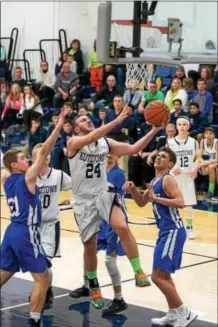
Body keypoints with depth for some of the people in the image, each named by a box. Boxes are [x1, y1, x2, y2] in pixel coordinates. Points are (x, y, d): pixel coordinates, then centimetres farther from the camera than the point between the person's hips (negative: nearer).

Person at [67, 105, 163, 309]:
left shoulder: (106, 143, 5)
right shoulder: (73, 143, -9)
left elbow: (133, 149, 1)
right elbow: (91, 138, -29)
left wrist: (154, 131, -10)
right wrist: (118, 120, -36)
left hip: (104, 194, 2)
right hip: (84, 200, -2)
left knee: (122, 227, -26)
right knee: (89, 245, 7)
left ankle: (138, 272, -19)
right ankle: (94, 288, 27)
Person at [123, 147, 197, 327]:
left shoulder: (168, 180, -13)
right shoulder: (155, 181, 16)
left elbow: (180, 202, -26)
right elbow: (142, 202, 26)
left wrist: (156, 198, -24)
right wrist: (133, 189, 8)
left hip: (173, 231, -10)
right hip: (166, 231, 10)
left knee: (157, 276, -10)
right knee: (164, 275, 19)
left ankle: (185, 312, -3)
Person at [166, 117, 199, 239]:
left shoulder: (193, 142, 3)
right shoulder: (170, 142, -2)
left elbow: (197, 158, 8)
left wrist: (195, 168, -12)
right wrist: (172, 168, -19)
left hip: (188, 176, 1)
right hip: (174, 176, -1)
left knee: (189, 203, 4)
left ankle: (190, 227, 18)